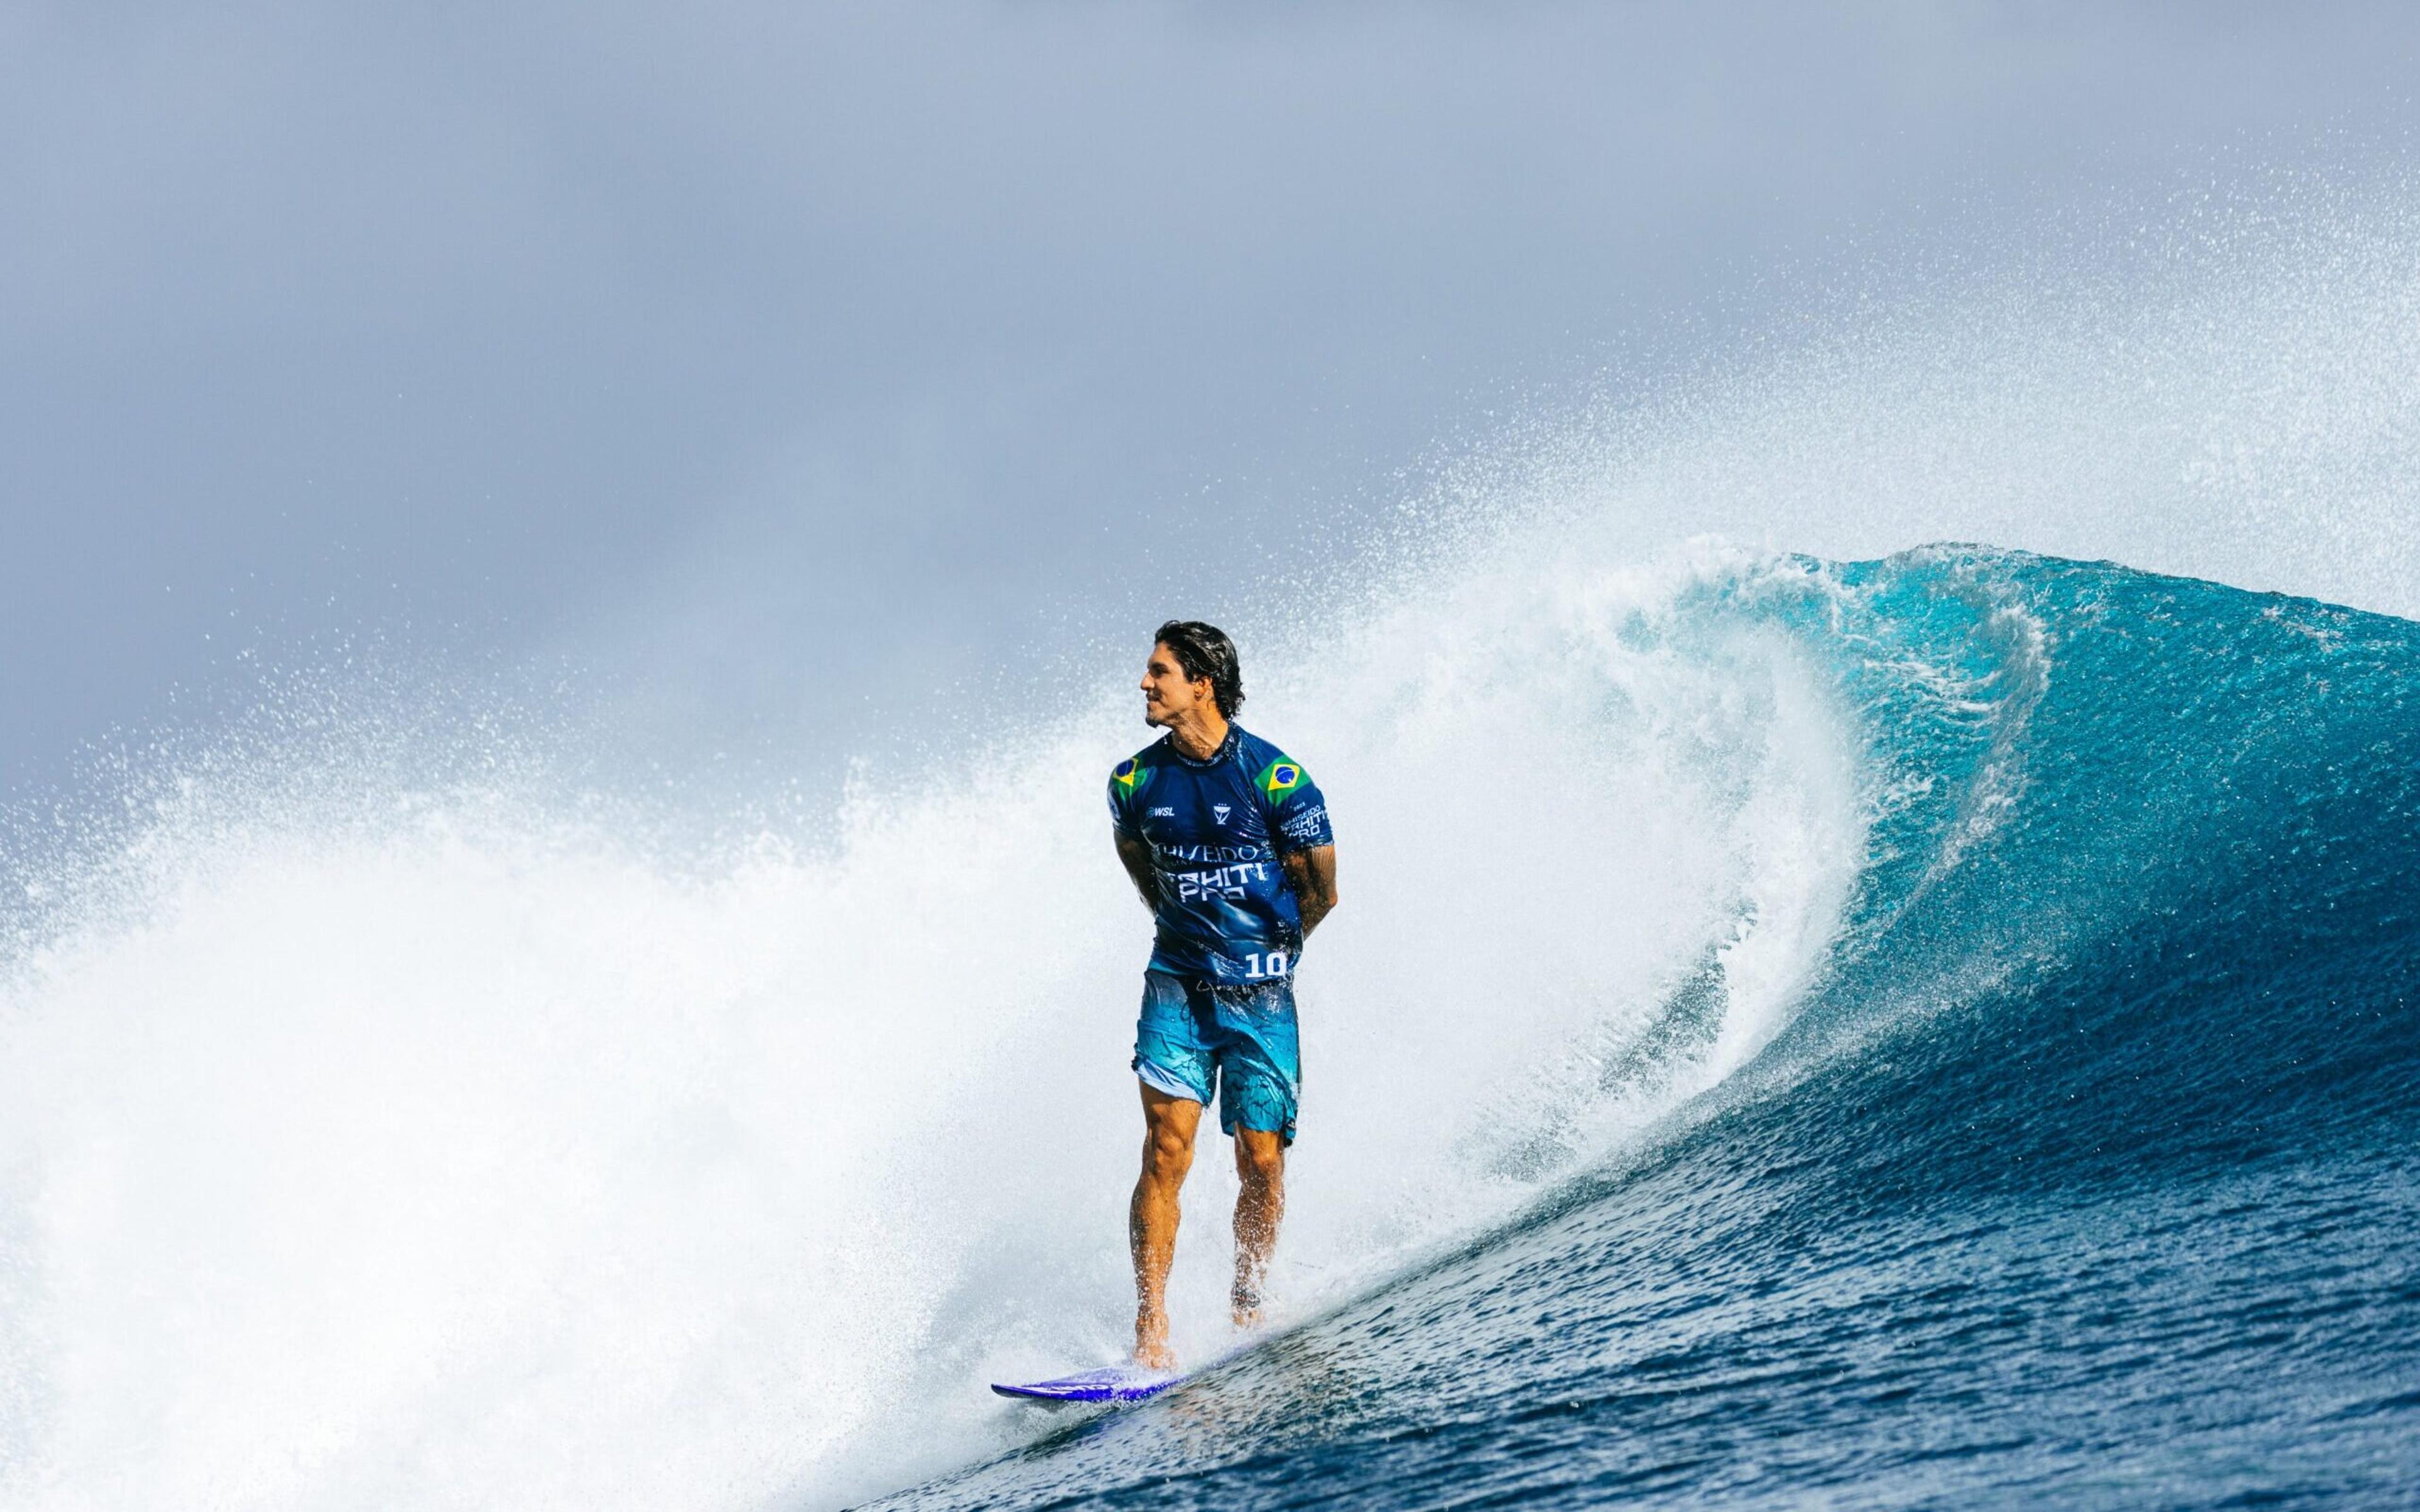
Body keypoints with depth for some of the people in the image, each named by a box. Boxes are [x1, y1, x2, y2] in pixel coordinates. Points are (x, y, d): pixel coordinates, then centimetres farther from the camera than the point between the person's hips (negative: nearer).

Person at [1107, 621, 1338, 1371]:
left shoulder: (1276, 778, -12)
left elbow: (1320, 892, -1)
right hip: (1178, 989, 2)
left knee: (1261, 1162, -2)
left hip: (1261, 996, -2)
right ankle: (1151, 1329, -16)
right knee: (1166, 1147, -13)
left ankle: (1248, 1310, 20)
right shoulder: (1135, 782, 1)